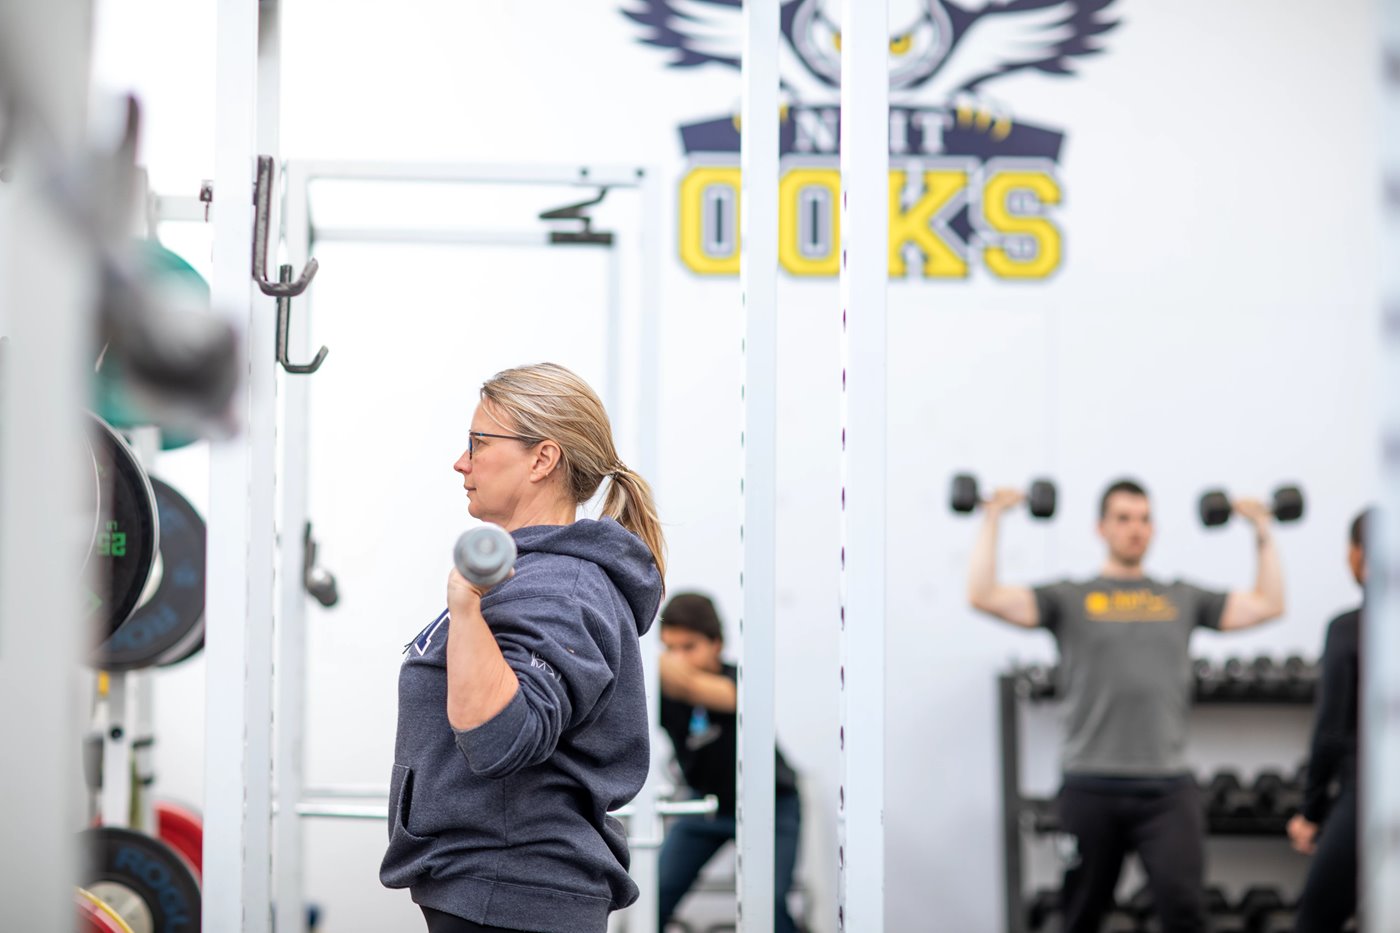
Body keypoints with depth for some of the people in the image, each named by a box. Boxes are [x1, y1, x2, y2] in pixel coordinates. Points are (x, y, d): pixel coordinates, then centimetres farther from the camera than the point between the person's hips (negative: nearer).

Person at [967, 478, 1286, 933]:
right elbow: (984, 596, -5)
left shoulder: (1182, 599, 15)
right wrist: (992, 520, -3)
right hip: (1091, 788, -1)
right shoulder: (1070, 599, 7)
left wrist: (1262, 531, 14)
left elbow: (1269, 604, 16)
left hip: (1167, 789, 1)